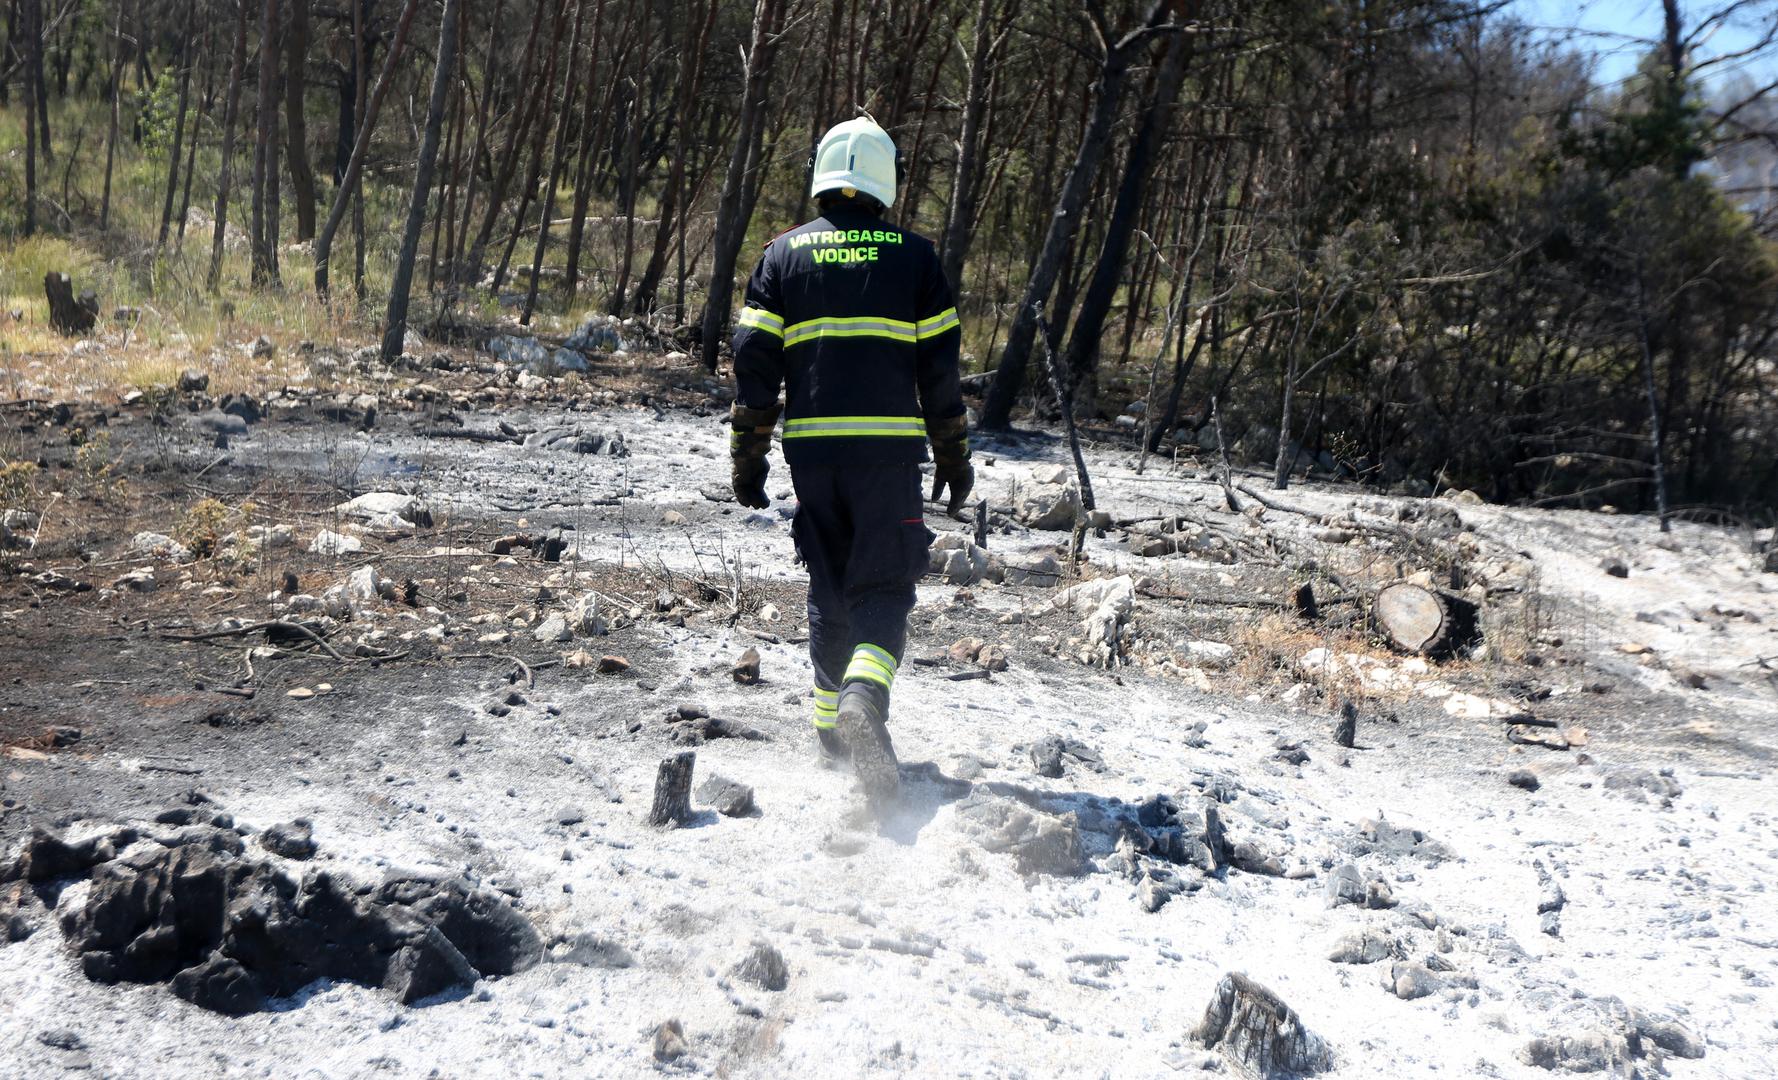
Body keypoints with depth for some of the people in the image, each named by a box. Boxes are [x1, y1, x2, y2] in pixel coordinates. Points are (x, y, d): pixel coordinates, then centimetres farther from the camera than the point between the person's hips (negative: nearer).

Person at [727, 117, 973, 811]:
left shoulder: (784, 253, 7)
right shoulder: (914, 255, 3)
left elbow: (754, 359, 3)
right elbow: (939, 365, 3)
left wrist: (748, 457, 8)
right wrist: (954, 457, 10)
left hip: (811, 445, 2)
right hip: (889, 446, -2)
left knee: (829, 586, 15)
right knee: (885, 586, 1)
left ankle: (832, 731, 20)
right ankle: (865, 695, -27)